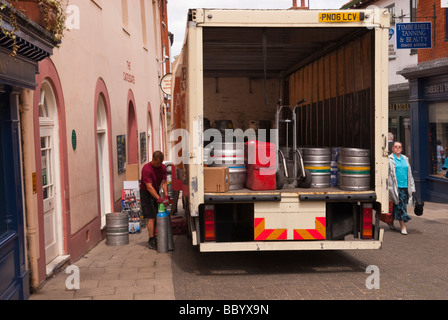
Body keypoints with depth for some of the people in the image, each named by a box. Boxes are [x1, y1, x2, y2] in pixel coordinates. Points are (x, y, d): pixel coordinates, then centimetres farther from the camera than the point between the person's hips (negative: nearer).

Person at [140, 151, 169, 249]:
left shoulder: (162, 167, -4)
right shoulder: (146, 169, -25)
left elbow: (164, 182, -3)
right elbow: (149, 187, -29)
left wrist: (166, 195, -17)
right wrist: (159, 198, -34)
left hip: (155, 192, 7)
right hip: (146, 193, -7)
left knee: (156, 216, 8)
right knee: (151, 217, -10)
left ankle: (153, 237, 19)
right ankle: (151, 240, -4)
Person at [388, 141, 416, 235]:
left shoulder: (405, 159, 17)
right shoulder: (389, 159, 0)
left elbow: (409, 174, 20)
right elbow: (388, 174, -4)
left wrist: (411, 187, 15)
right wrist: (389, 186, -11)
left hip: (405, 186, 5)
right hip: (395, 187, -5)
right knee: (399, 205, -8)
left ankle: (391, 222, 26)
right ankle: (403, 226, -6)